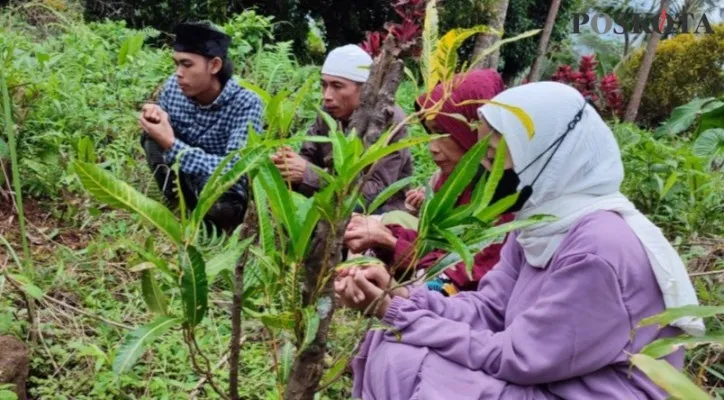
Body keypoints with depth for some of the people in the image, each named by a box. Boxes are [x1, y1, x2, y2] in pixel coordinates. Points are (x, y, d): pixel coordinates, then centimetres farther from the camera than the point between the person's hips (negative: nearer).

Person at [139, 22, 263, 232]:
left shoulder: (246, 104, -24)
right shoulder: (173, 87, -11)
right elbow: (160, 135, 5)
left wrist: (172, 145, -36)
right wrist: (153, 118, -20)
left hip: (225, 195, -5)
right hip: (185, 181, 5)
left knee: (220, 210, -37)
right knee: (152, 137, -16)